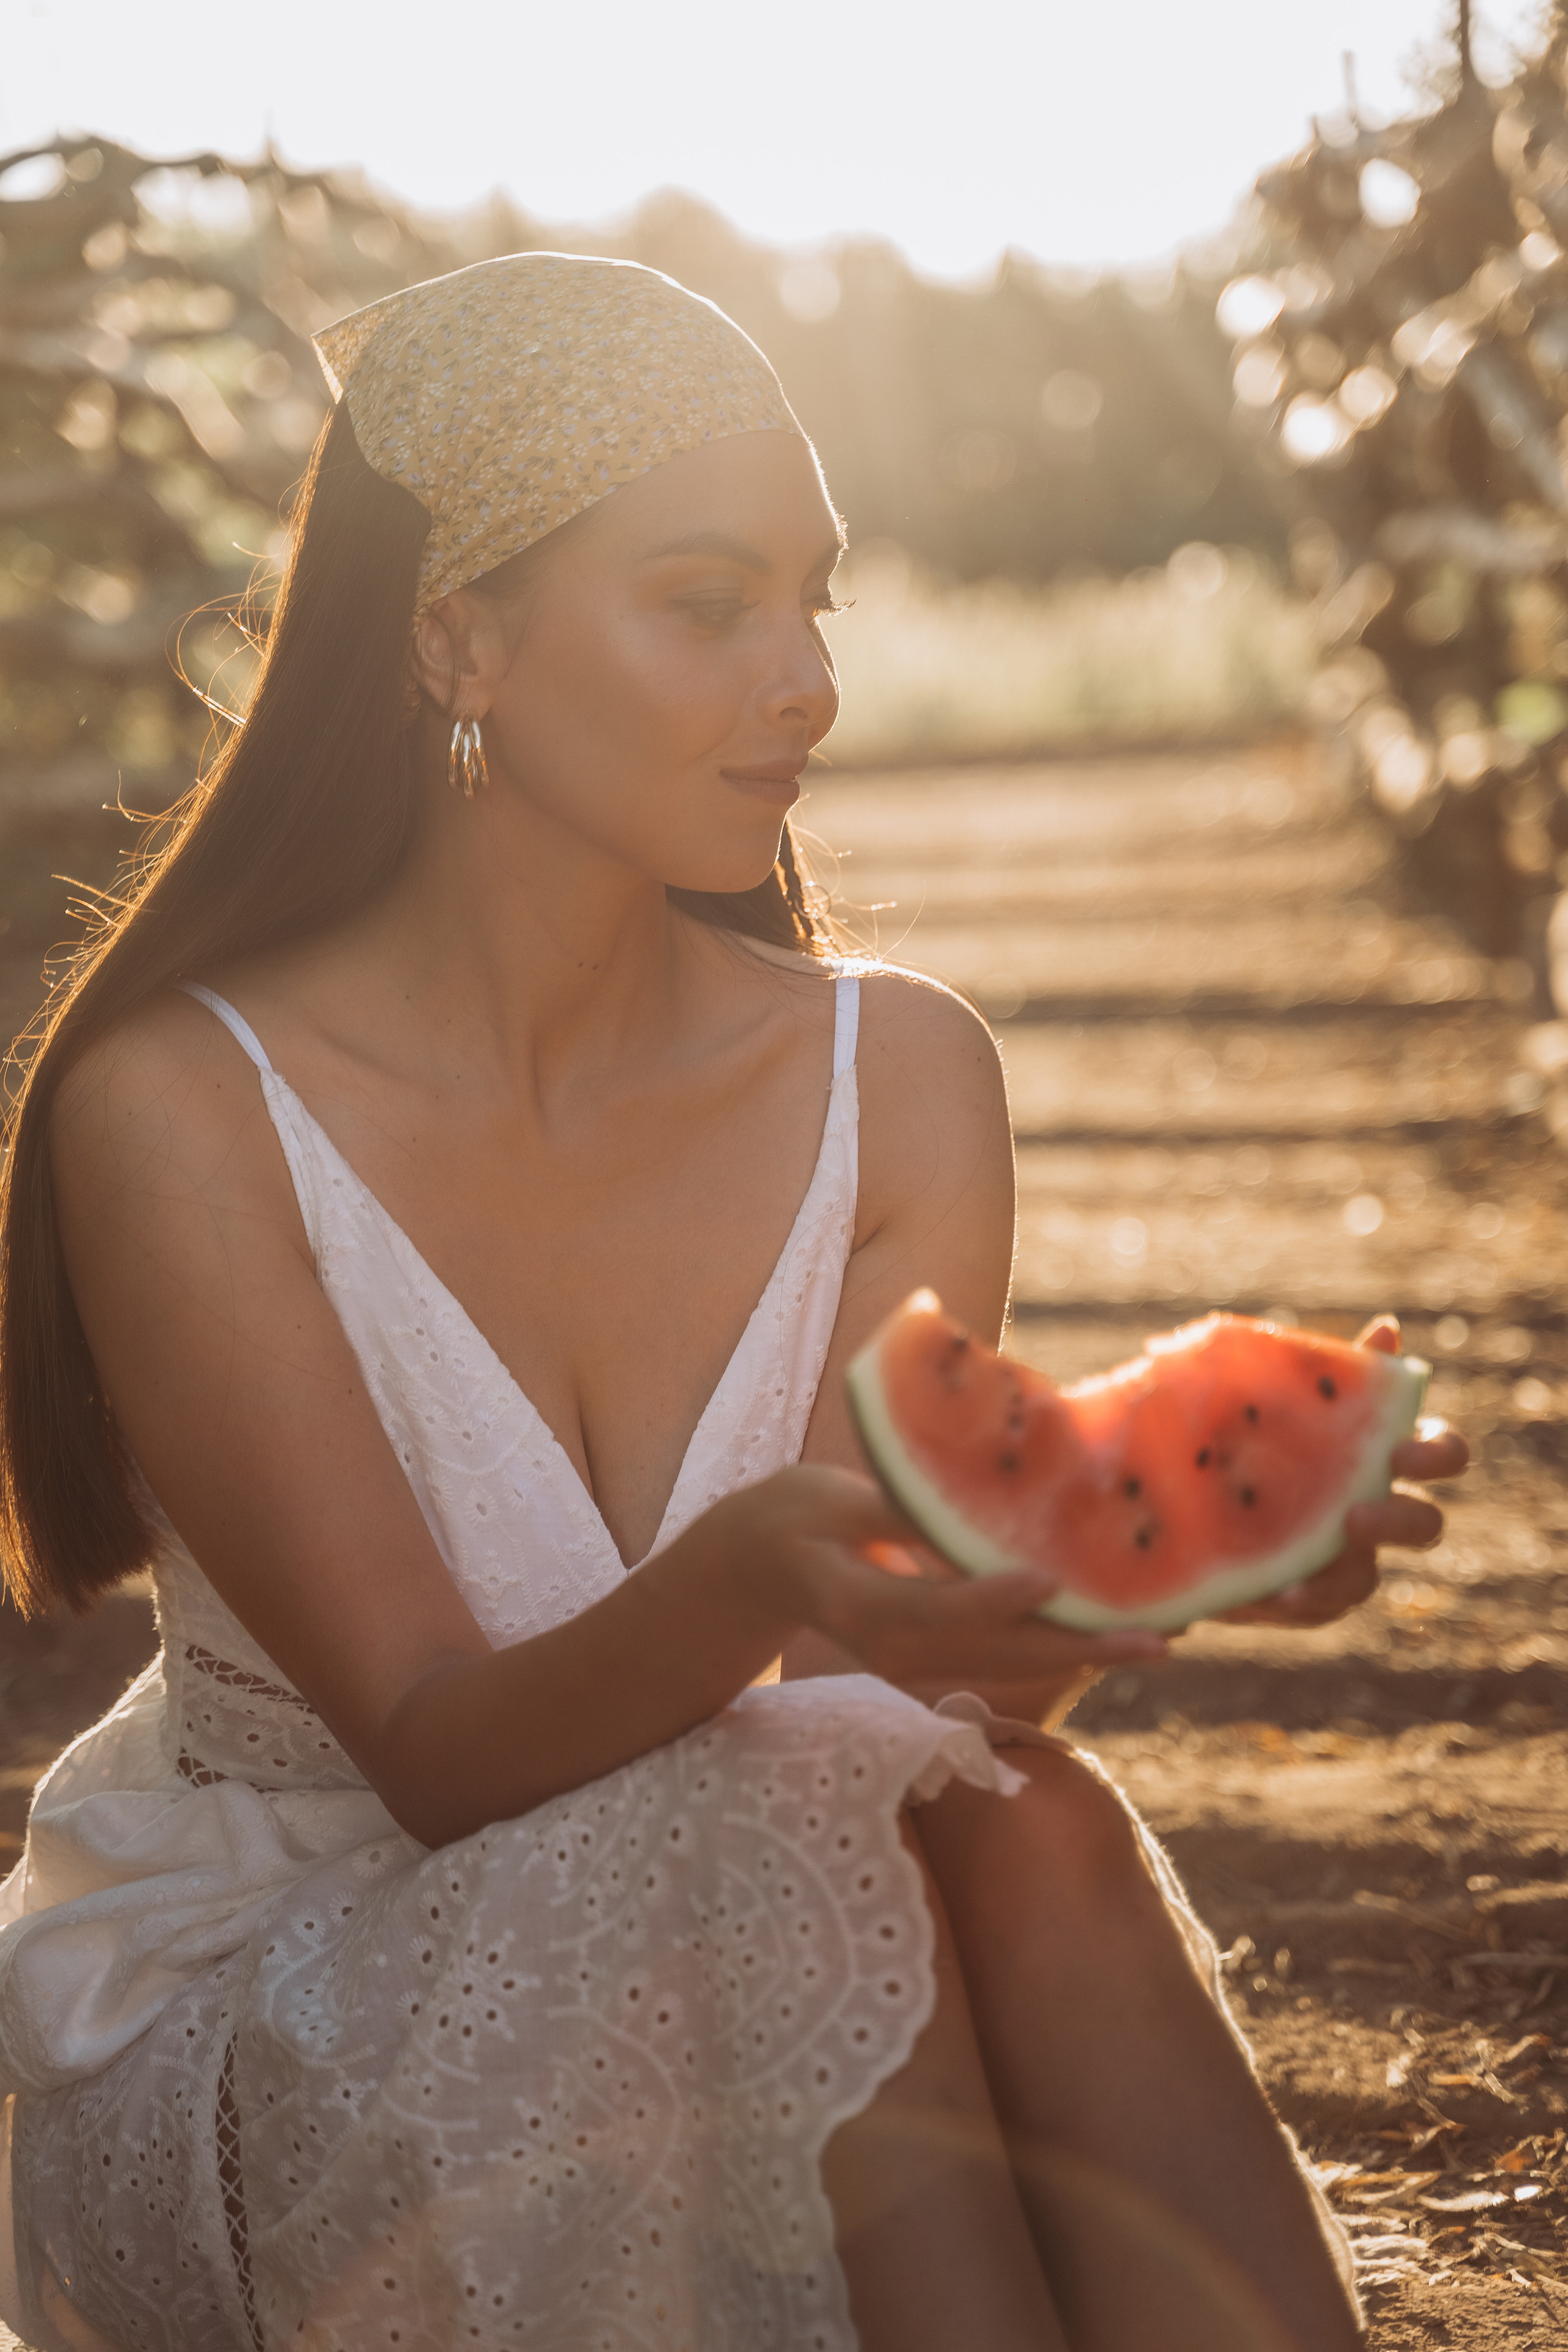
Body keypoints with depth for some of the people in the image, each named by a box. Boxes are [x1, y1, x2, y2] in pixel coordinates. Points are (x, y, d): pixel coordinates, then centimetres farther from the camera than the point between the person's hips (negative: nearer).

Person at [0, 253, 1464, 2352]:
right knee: (812, 1848, -31)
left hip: (743, 1987, 4)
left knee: (1027, 1840, -28)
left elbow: (934, 1694, -11)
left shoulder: (898, 1079, -2)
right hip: (241, 2033, -3)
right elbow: (436, 1750, -19)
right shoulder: (183, 1117, -15)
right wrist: (743, 1580, -39)